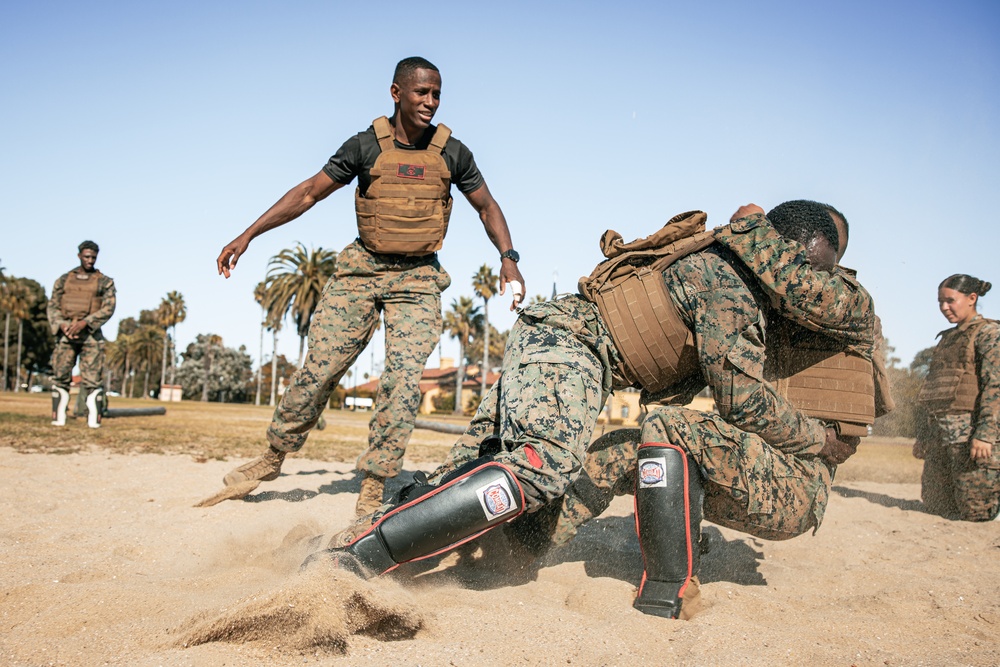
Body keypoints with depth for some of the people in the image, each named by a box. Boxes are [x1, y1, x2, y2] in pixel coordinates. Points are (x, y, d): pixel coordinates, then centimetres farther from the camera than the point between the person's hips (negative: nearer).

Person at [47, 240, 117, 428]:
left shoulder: (105, 282, 8)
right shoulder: (63, 280, 14)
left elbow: (108, 308, -4)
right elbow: (53, 307, 10)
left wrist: (84, 323, -17)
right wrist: (62, 325, -10)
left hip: (91, 334, -2)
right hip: (65, 333, 2)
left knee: (93, 379, -6)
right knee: (60, 377, 0)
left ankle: (94, 420, -6)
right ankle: (58, 419, 4)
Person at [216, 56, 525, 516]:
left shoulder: (451, 152, 2)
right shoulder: (366, 145, -1)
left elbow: (486, 206, 13)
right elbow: (308, 193, 2)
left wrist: (508, 259, -2)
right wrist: (247, 236, -1)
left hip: (418, 278, 0)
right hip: (361, 270, 0)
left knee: (404, 378, -13)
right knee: (319, 368, -1)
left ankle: (372, 487, -3)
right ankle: (274, 457, 19)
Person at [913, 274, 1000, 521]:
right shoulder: (947, 337, 20)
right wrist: (925, 433, 19)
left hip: (969, 428, -8)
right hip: (939, 430, 8)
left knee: (975, 511, -8)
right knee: (936, 504, 10)